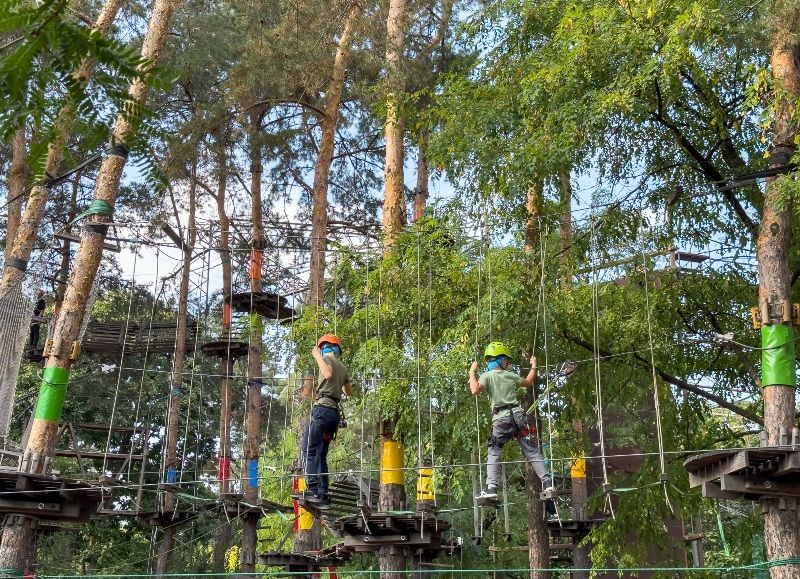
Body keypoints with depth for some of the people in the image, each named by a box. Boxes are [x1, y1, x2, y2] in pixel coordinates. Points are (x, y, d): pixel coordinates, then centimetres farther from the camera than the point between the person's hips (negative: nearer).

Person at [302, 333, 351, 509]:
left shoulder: (326, 359, 2)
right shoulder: (343, 367, 22)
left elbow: (328, 374, -22)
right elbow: (349, 392, 33)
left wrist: (317, 356, -10)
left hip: (323, 408, -7)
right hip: (335, 412, 7)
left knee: (309, 449, -8)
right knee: (321, 454, 9)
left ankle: (312, 488, -18)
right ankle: (323, 493, 5)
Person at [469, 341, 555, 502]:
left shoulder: (487, 376, 1)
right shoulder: (511, 376, 13)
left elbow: (475, 390, -16)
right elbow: (528, 383, 31)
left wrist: (472, 373, -2)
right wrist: (533, 368, 46)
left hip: (501, 418, -3)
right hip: (518, 414, 3)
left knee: (493, 454, 3)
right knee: (532, 452, 9)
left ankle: (491, 488, -11)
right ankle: (547, 482, 8)